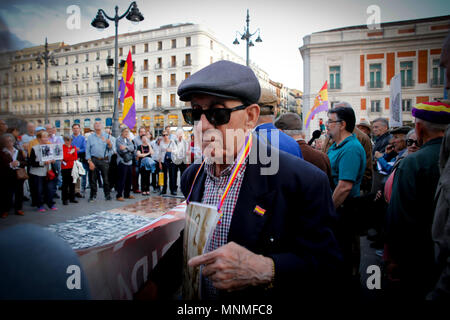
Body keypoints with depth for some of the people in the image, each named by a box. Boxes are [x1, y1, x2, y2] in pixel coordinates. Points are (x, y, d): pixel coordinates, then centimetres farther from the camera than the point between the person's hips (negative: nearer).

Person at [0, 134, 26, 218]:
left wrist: (18, 163, -12)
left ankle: (18, 209, 18)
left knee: (19, 192, 6)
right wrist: (10, 164, -19)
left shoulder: (19, 151, 12)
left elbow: (24, 162, 7)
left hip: (19, 176, 3)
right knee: (7, 194, -1)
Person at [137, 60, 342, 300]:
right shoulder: (193, 176, -4)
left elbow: (328, 267, -23)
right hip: (196, 296, 6)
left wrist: (265, 271, -36)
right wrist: (156, 285, -7)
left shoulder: (303, 181, -24)